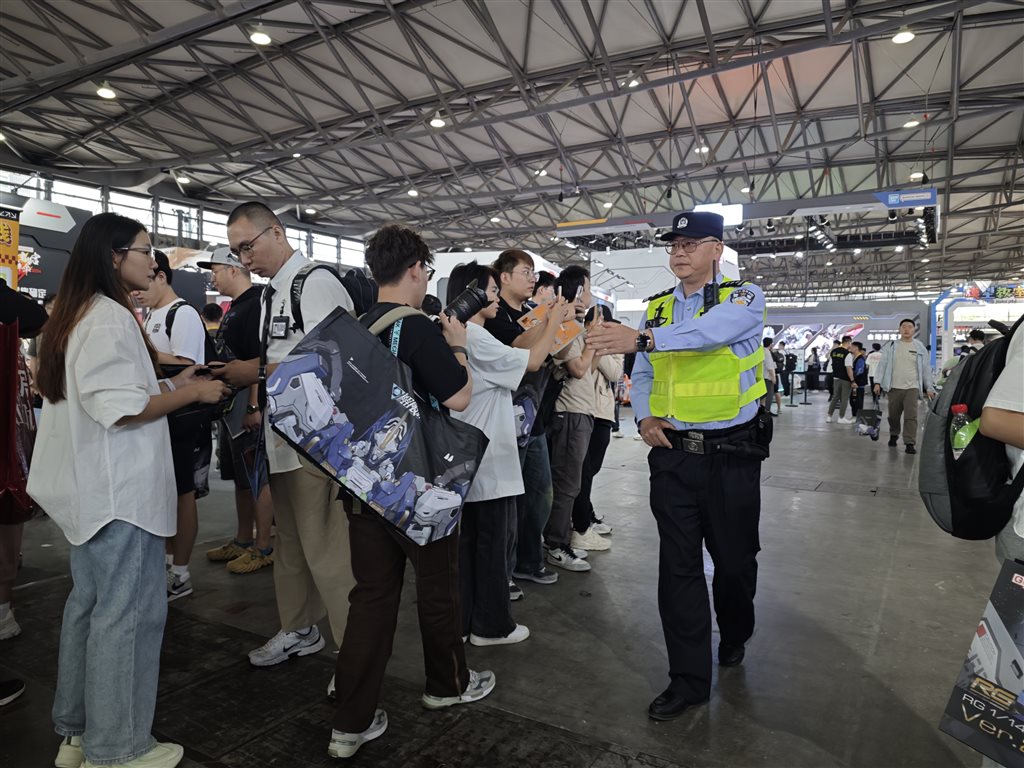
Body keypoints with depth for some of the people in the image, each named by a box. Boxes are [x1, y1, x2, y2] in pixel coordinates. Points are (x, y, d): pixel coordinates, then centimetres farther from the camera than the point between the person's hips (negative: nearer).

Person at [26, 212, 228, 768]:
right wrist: (191, 393, -13)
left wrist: (170, 386, 14)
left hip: (90, 489, 11)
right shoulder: (110, 318, -17)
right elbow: (120, 409, -23)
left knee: (90, 602, 18)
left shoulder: (73, 315, 15)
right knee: (127, 613, -1)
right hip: (119, 492, -11)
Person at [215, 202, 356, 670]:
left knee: (325, 550, -6)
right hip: (281, 434, 10)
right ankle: (300, 631, 37)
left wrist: (257, 372, -17)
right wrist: (243, 377, 3)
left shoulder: (317, 284, -12)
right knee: (289, 541, 20)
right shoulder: (269, 293, 17)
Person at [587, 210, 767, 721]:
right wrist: (645, 417, -5)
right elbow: (642, 376, 15)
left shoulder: (743, 297, -5)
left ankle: (734, 636, 44)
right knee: (678, 566, 6)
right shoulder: (657, 309, 9)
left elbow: (712, 330, -28)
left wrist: (641, 338, -41)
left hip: (731, 453, -3)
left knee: (733, 558, 12)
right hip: (672, 452, 3)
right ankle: (689, 679, 20)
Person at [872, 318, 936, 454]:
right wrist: (878, 382, -7)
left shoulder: (920, 347, 6)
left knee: (911, 416, -9)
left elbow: (926, 369, 9)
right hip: (894, 387, 1)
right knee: (893, 416, 11)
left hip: (912, 387, -1)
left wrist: (929, 388, 5)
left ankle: (910, 443, -8)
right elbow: (882, 365, 3)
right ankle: (893, 435, 34)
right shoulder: (891, 346, 5)